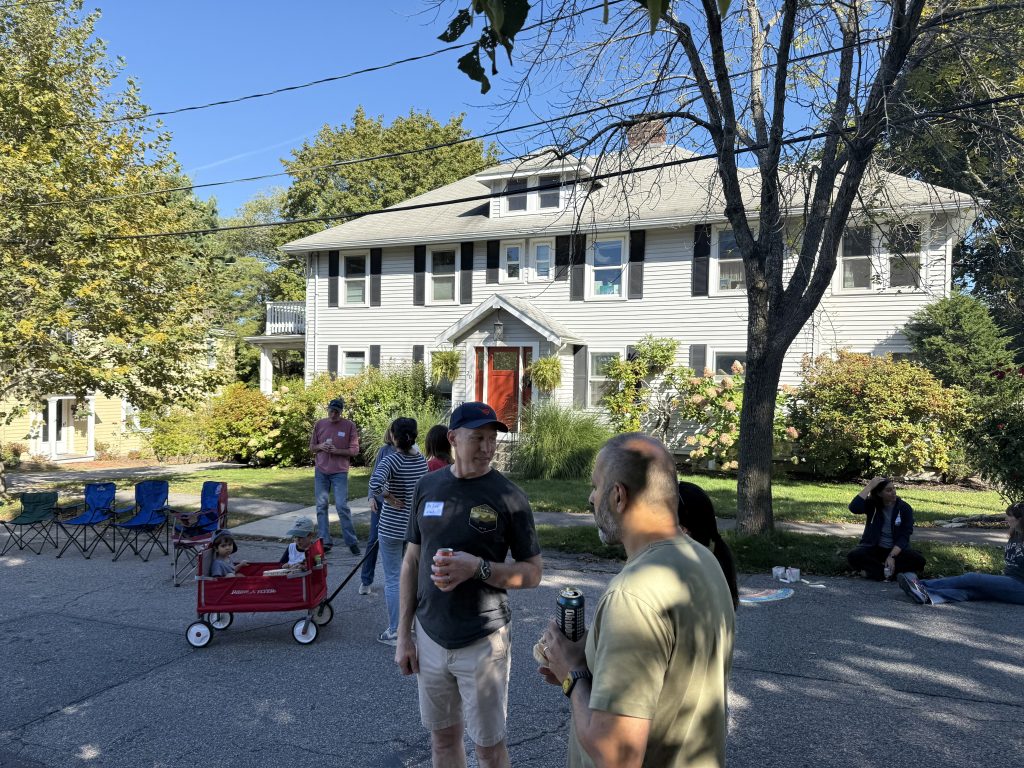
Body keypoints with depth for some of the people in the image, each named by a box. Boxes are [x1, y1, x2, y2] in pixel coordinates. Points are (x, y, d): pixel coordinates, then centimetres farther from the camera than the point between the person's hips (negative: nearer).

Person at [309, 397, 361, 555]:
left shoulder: (349, 426, -4)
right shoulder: (319, 424, 6)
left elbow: (355, 450, -4)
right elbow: (312, 447, 14)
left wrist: (337, 451, -17)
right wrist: (320, 447, -8)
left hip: (339, 472, -4)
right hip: (321, 471, 4)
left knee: (342, 506, -7)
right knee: (321, 506, 5)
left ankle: (352, 542, 3)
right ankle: (325, 541, 13)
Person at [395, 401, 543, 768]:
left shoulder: (508, 496, -11)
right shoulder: (428, 486, 0)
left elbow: (533, 572, -7)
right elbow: (411, 561, 7)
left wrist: (478, 568, -24)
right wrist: (403, 635, 6)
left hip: (482, 642, -3)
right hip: (430, 637, 4)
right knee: (442, 737, 18)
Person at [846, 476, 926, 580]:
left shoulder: (905, 508, -5)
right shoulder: (872, 504, -5)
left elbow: (904, 536, -11)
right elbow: (854, 508, -27)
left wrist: (892, 556, -24)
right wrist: (869, 486, -24)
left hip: (897, 549, 1)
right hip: (874, 548, -1)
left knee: (919, 560, -28)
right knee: (853, 556, -30)